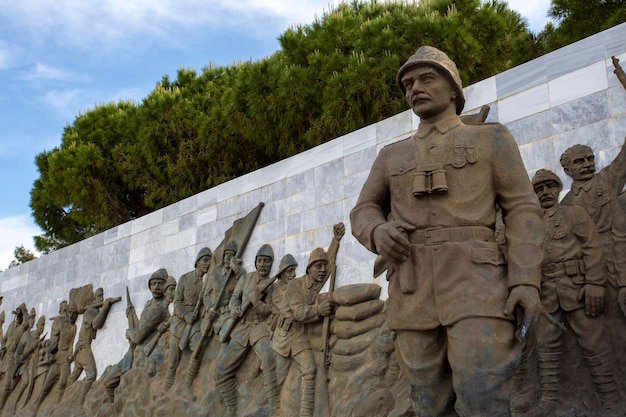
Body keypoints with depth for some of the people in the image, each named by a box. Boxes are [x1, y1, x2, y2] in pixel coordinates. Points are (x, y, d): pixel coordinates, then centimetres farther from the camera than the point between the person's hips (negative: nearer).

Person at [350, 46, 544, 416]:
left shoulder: (491, 139, 13)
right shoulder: (391, 156, 23)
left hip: (476, 285, -3)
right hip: (413, 293, 4)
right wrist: (378, 233, -4)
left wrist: (526, 280, -9)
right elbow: (364, 210, 22)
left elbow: (523, 209, 5)